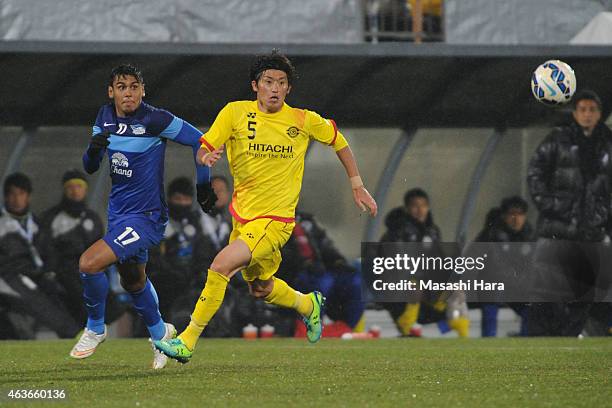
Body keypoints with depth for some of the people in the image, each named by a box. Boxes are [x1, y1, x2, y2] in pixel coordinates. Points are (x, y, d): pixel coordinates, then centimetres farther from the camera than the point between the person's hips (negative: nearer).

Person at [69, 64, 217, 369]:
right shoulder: (106, 117, 1)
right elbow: (90, 168, 5)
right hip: (118, 212, 8)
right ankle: (160, 333, 48)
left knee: (89, 264, -20)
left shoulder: (155, 120, -19)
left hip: (146, 216, -8)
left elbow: (199, 141, -9)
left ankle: (95, 328, 3)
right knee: (132, 281, 23)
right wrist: (93, 150, -18)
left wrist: (203, 186, -3)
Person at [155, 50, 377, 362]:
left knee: (222, 264, -24)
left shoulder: (304, 120, -6)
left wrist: (357, 186, 13)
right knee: (260, 288, 20)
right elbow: (203, 149, -5)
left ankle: (187, 342, -17)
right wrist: (207, 157, -30)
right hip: (243, 215, 5)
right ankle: (308, 305, 52)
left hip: (276, 219, -5)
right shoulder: (235, 113, -5)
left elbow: (338, 141, 11)